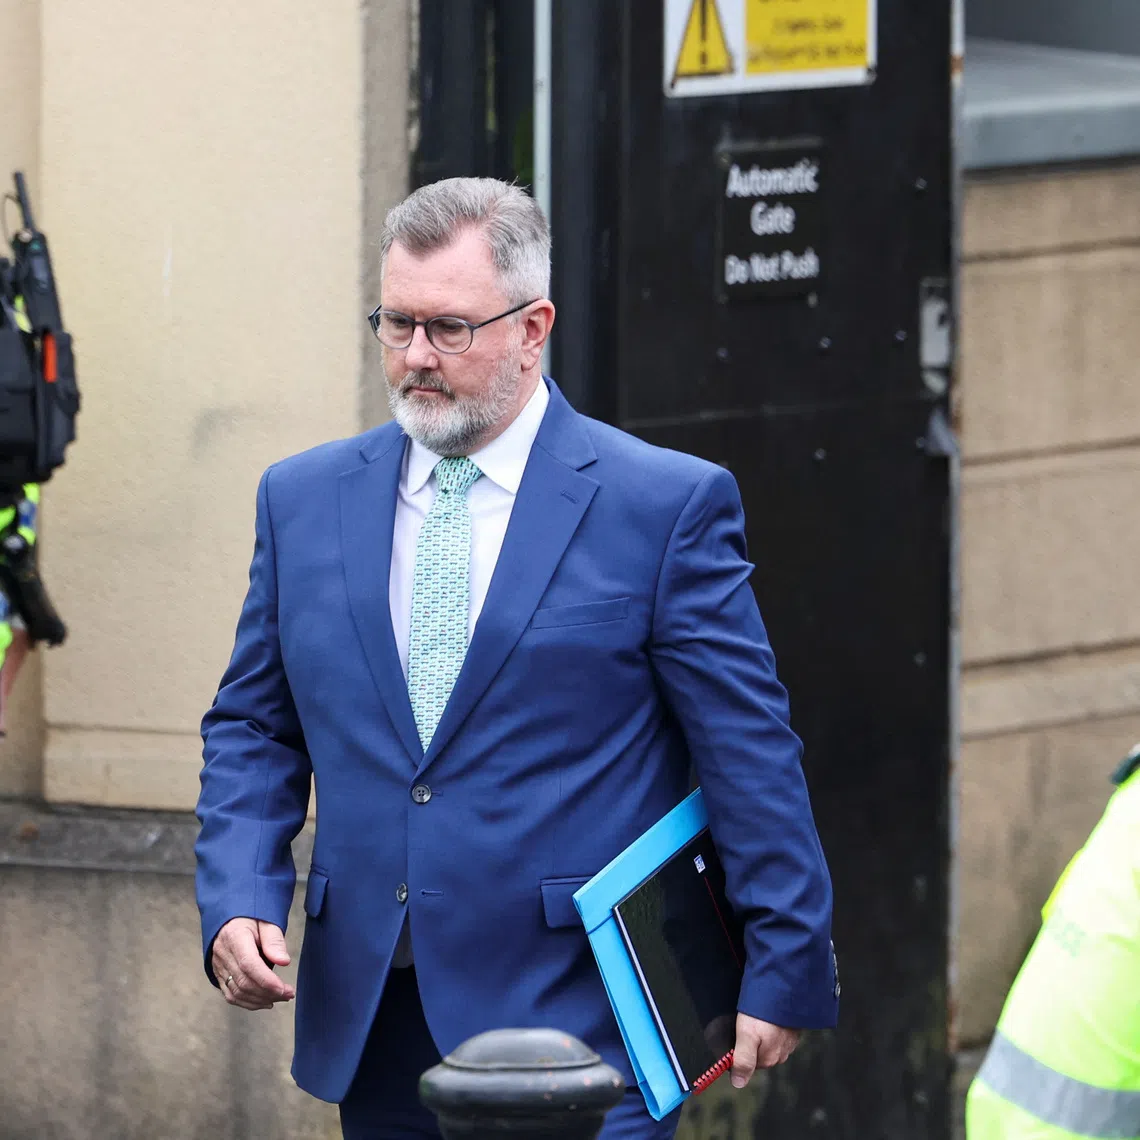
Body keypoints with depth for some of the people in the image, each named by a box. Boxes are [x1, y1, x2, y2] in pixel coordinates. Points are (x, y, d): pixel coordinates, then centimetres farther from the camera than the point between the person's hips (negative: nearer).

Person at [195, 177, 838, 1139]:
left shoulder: (666, 506, -2)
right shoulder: (304, 500, 11)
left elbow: (750, 754, -2)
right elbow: (253, 729, 15)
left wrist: (786, 972, -3)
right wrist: (239, 902, -1)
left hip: (575, 1023, -4)